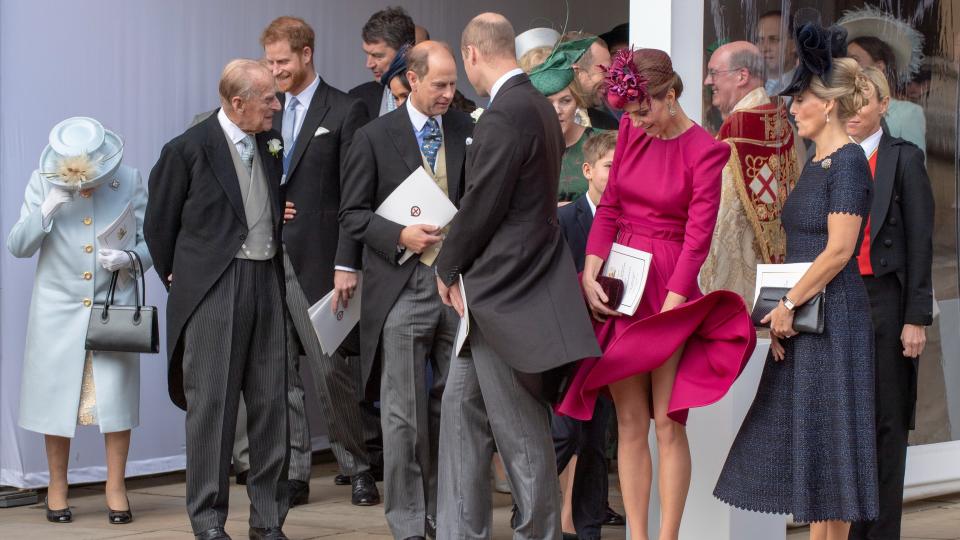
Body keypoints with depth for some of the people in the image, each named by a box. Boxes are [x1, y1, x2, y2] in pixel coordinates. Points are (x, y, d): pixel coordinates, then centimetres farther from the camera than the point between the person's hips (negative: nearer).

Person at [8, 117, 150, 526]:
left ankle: (115, 488, 10)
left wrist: (128, 259, -18)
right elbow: (17, 247, -6)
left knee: (116, 395, -3)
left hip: (114, 306, 0)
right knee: (56, 396, 4)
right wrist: (47, 208, -20)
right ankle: (57, 488, 18)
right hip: (58, 309, 0)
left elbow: (150, 241, 3)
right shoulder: (42, 183, -4)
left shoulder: (129, 181, -4)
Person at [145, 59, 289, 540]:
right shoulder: (188, 150, -6)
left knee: (271, 401, 4)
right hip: (213, 288, -5)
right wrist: (177, 278, 8)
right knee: (211, 402, -3)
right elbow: (159, 223, 4)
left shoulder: (272, 144, 11)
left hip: (267, 283, 5)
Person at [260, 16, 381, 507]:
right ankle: (293, 474, 11)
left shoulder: (345, 112, -3)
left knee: (331, 370, -5)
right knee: (280, 374, 5)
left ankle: (356, 469, 8)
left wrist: (346, 264, -14)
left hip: (317, 260, -5)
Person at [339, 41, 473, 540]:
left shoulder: (468, 133, 9)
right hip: (404, 287, -3)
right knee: (404, 413, -1)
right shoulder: (374, 138, 0)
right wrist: (399, 236, -14)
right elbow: (353, 213, 1)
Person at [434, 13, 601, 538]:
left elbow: (480, 206, -19)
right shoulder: (539, 106, 11)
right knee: (462, 407, 13)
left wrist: (448, 267, -2)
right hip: (506, 284, 10)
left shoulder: (503, 116, -20)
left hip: (505, 290, -10)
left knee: (520, 427, 0)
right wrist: (458, 268, 12)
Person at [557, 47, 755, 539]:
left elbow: (698, 237, -12)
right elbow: (609, 206, 10)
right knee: (630, 423, 4)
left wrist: (668, 310, -16)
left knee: (667, 424, -5)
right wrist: (590, 273, -2)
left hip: (669, 288, -5)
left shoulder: (704, 152, -10)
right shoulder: (631, 131, 7)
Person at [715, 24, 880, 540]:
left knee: (825, 434, -4)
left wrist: (787, 304, -15)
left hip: (833, 317, -9)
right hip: (803, 318, 9)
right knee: (805, 437, 10)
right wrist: (784, 310, 7)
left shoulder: (848, 162, -14)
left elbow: (838, 250, -19)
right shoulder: (816, 162, 14)